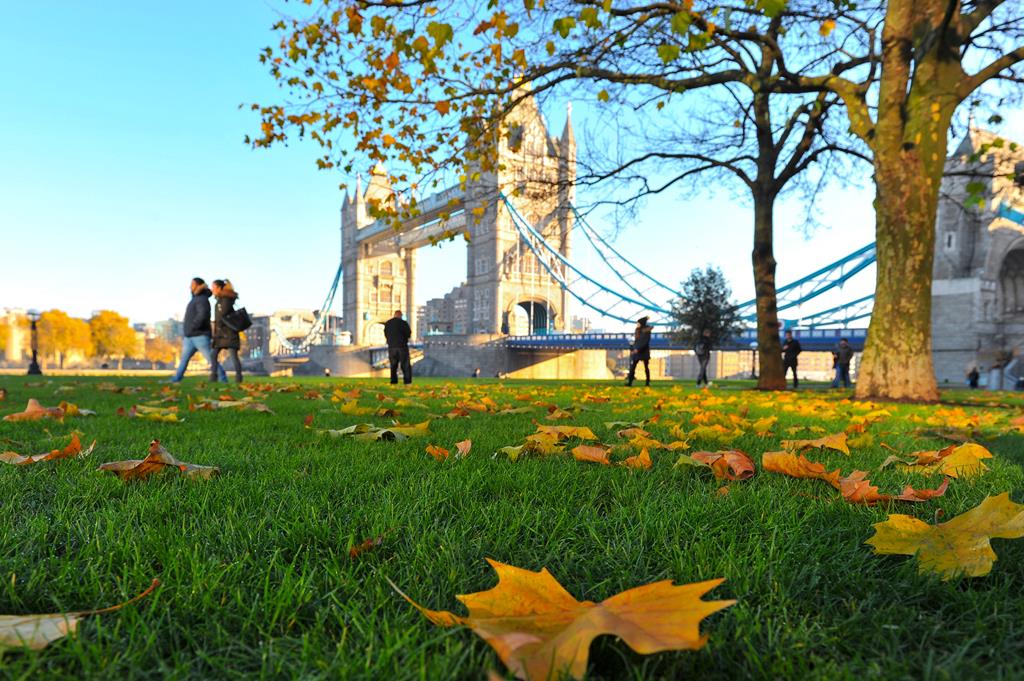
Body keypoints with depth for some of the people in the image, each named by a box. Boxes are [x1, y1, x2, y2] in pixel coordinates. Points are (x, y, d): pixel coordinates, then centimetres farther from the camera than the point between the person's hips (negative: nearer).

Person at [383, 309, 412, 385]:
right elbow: (409, 335, -5)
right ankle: (407, 381, -2)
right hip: (402, 346, -4)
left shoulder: (387, 323, 5)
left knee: (393, 365, 12)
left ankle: (393, 381, 6)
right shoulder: (403, 323, -8)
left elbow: (386, 335, 11)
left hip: (391, 347, 4)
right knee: (405, 365, 3)